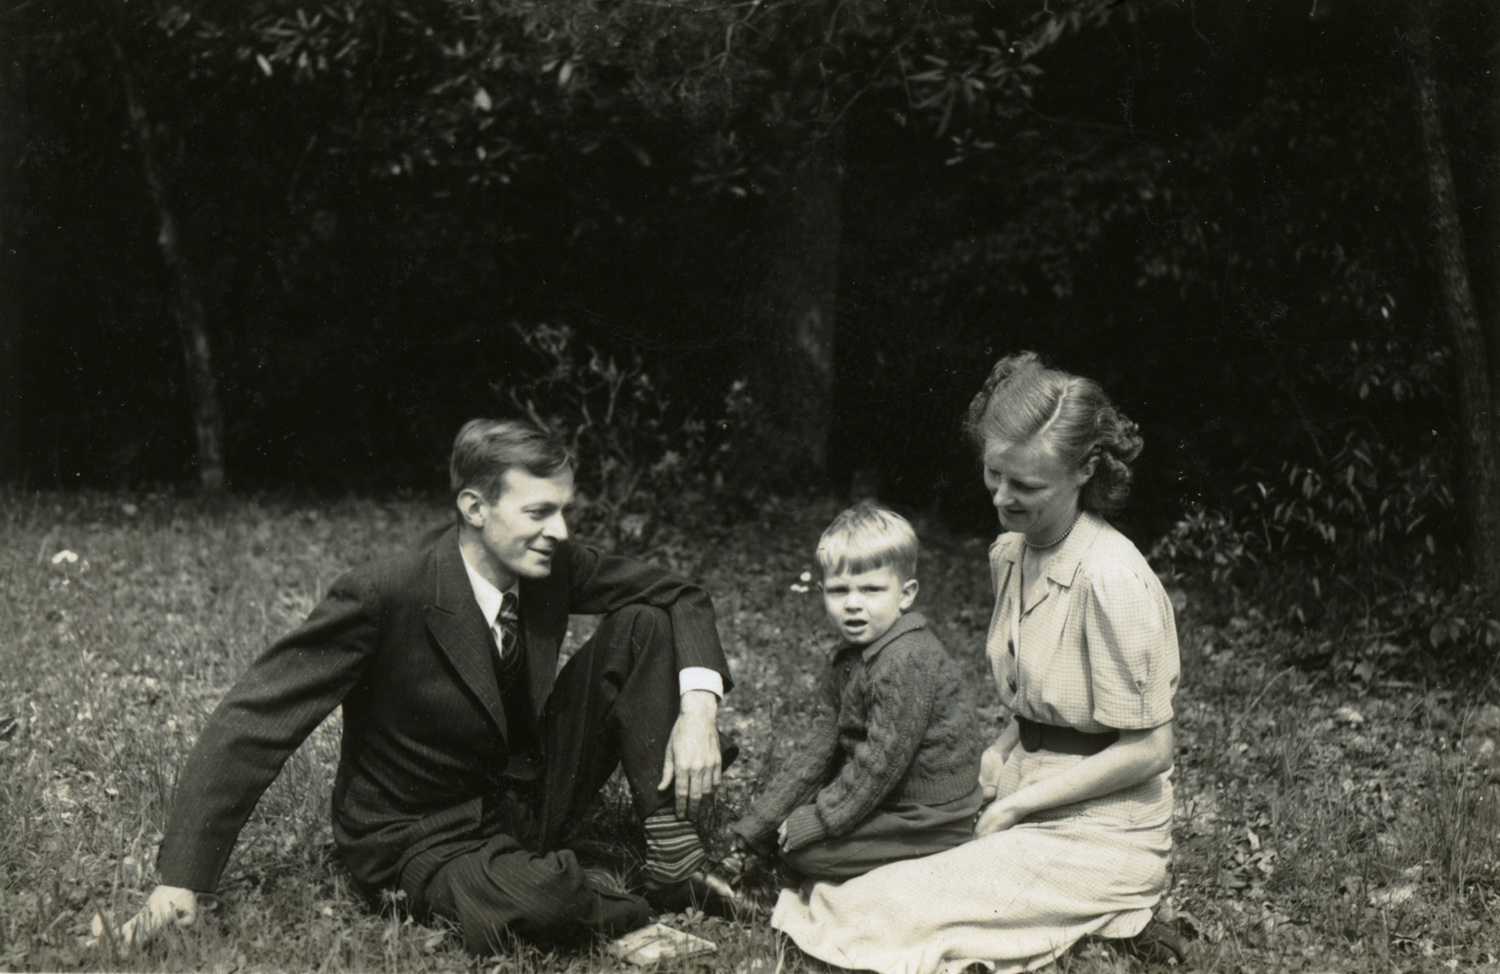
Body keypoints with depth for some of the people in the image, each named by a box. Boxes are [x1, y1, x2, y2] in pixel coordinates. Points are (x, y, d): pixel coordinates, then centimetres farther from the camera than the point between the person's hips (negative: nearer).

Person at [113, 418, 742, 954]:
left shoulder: (554, 566, -9)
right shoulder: (383, 597, -26)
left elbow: (680, 598, 4)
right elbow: (251, 721, -24)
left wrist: (699, 706, -16)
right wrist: (180, 883, -27)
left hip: (532, 796, 6)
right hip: (421, 836, -6)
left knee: (643, 623, -10)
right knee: (542, 904, -40)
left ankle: (671, 855, -5)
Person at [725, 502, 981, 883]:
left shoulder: (908, 660, -24)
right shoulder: (846, 658, 7)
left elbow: (881, 762, -24)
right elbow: (819, 747, 9)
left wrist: (815, 821, -18)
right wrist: (755, 827, 6)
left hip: (927, 819, -10)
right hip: (890, 800, 10)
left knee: (803, 848, -16)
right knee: (785, 826, 8)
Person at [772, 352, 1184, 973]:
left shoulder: (1112, 581, -22)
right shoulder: (1009, 554, 4)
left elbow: (1147, 750, -18)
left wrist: (1014, 807, -14)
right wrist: (994, 766, 1)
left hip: (1099, 835, -9)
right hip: (1027, 803, 9)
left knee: (890, 913, -20)